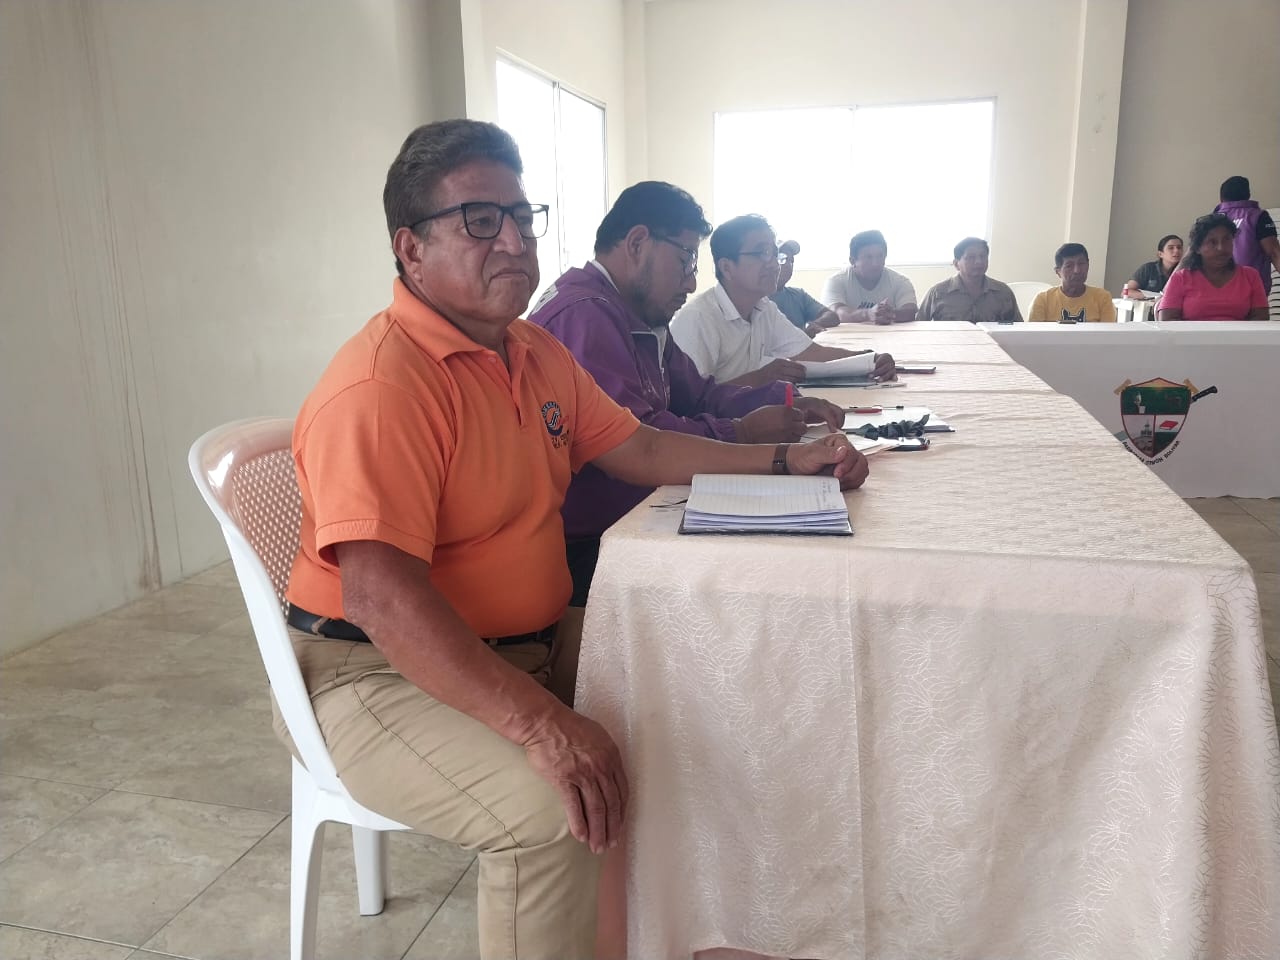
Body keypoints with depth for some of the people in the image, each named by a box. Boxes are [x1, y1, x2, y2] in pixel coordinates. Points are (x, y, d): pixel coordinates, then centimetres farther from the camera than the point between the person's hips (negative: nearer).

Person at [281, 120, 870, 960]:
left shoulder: (537, 352, 7)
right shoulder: (382, 384, -23)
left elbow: (637, 448, 14)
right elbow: (379, 592, -31)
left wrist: (786, 462, 6)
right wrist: (539, 723, -37)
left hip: (527, 647, 9)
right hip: (382, 675, -9)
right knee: (554, 808, -30)